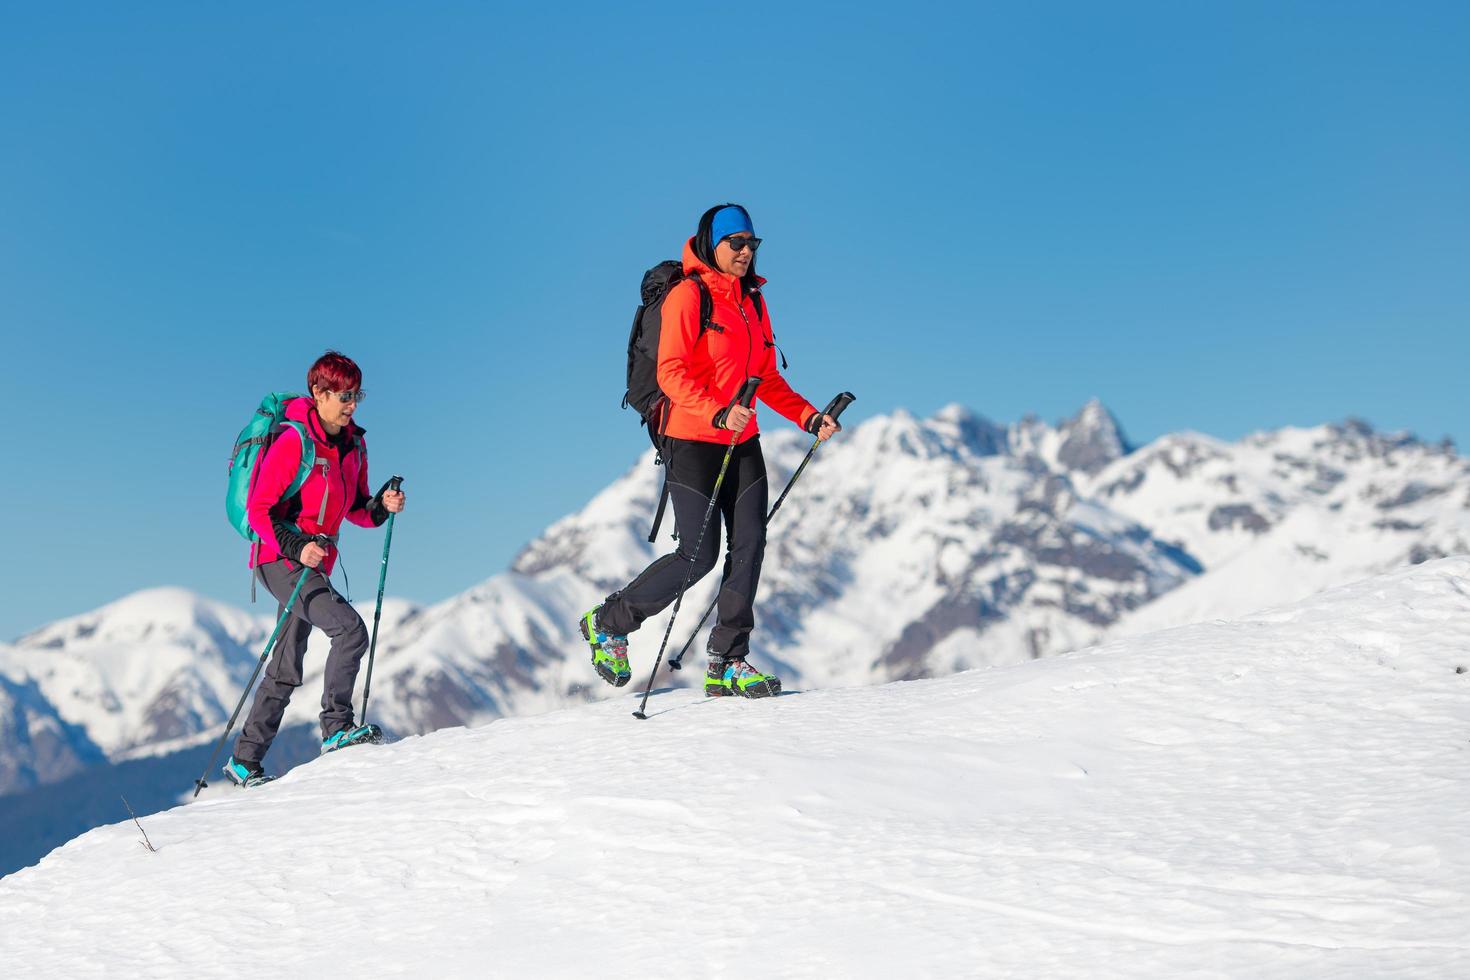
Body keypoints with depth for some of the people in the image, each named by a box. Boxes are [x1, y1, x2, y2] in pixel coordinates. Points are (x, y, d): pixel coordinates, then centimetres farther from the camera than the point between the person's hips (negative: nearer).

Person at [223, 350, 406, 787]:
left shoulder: (353, 445, 8)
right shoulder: (293, 443, -15)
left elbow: (353, 508, 16)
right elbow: (259, 510, -16)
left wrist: (381, 506, -5)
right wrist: (296, 547, -29)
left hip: (314, 565, 8)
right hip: (281, 560, -8)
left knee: (287, 672, 10)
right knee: (350, 628, -23)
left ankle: (245, 761, 18)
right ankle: (337, 726, -16)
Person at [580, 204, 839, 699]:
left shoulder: (751, 300, 14)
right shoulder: (687, 295, -9)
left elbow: (767, 379, 19)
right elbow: (670, 372, -18)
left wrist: (808, 417, 7)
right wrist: (716, 413, -31)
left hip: (742, 442, 7)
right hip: (693, 440, -7)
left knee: (749, 545, -4)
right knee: (699, 554, -8)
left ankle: (728, 664, 1)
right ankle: (609, 622, 12)